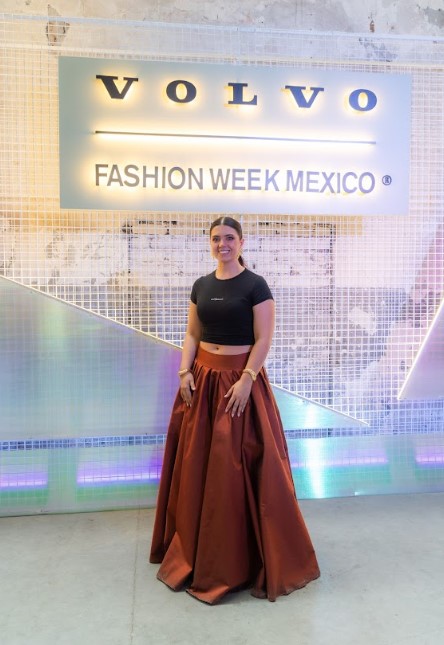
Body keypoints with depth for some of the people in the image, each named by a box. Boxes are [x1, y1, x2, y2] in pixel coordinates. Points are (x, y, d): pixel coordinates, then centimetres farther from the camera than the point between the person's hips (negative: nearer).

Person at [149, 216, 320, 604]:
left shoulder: (255, 285, -7)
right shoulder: (201, 286, 9)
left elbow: (263, 339, -11)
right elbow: (192, 334, 10)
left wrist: (246, 380, -19)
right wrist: (185, 372, -2)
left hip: (240, 379, -5)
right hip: (202, 379, 6)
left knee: (236, 466, -1)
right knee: (196, 463, 11)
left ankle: (240, 556, 18)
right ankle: (194, 549, 29)